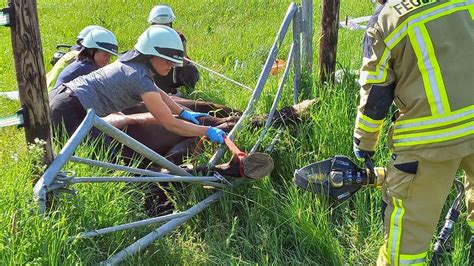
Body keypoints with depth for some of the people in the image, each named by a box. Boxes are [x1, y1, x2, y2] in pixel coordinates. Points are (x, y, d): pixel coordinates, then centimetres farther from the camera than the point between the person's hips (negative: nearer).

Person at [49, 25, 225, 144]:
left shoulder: (133, 60, 6)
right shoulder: (140, 79, -20)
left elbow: (157, 92, 24)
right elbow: (171, 124, -17)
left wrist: (183, 112, 18)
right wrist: (208, 131, -11)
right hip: (71, 110, -9)